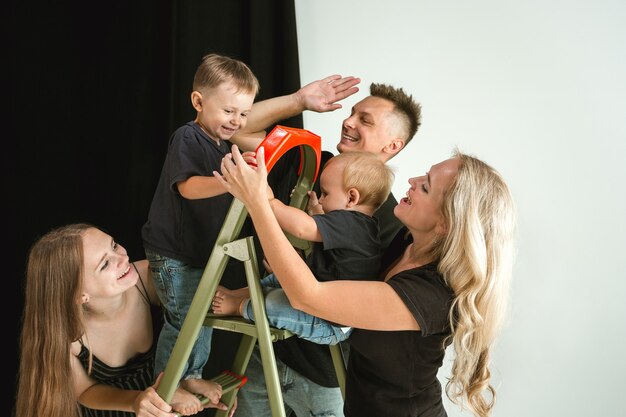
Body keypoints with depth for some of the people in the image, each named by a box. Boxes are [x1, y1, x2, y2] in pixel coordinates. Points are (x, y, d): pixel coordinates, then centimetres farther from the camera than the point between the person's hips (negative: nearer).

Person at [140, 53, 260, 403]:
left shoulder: (225, 146, 11)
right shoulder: (187, 138, -15)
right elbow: (188, 187, -30)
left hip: (202, 249, 9)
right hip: (173, 252, -9)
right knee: (183, 318, -6)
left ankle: (191, 375, 32)